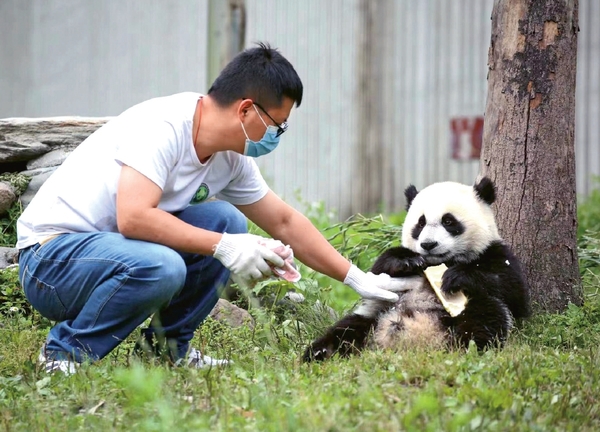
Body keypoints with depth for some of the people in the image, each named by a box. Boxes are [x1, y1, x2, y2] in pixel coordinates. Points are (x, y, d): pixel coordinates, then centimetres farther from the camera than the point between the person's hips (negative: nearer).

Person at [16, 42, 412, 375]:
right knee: (160, 266, -35)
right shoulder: (163, 126, -24)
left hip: (110, 246, 8)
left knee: (226, 221, -6)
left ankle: (172, 343, 4)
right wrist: (223, 247, -29)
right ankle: (65, 352, -12)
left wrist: (357, 279, 12)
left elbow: (285, 222, 14)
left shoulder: (231, 159, 2)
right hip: (49, 257, -8)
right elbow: (133, 217, -34)